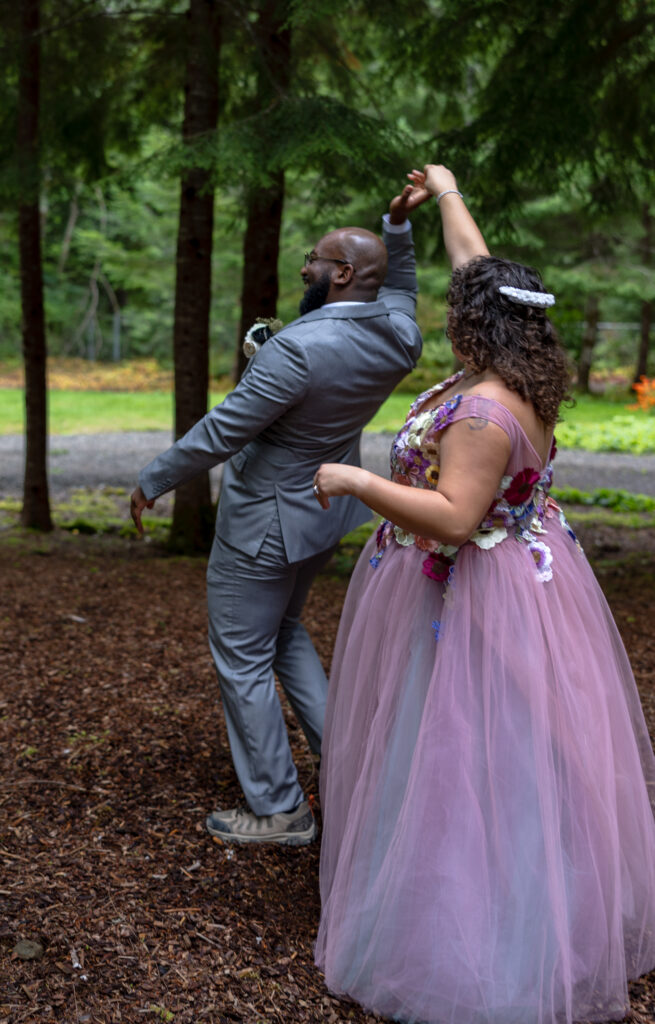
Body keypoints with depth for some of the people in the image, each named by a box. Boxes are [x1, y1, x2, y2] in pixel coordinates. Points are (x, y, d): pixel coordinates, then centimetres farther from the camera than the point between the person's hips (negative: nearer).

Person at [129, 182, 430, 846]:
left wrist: (152, 481, -9)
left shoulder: (300, 348, -28)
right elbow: (397, 289, 23)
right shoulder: (398, 339, -5)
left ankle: (277, 810, 17)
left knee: (243, 660, 6)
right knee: (282, 631, 28)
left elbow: (220, 433, -22)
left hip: (263, 524, -8)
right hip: (323, 512, 9)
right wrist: (397, 224, 13)